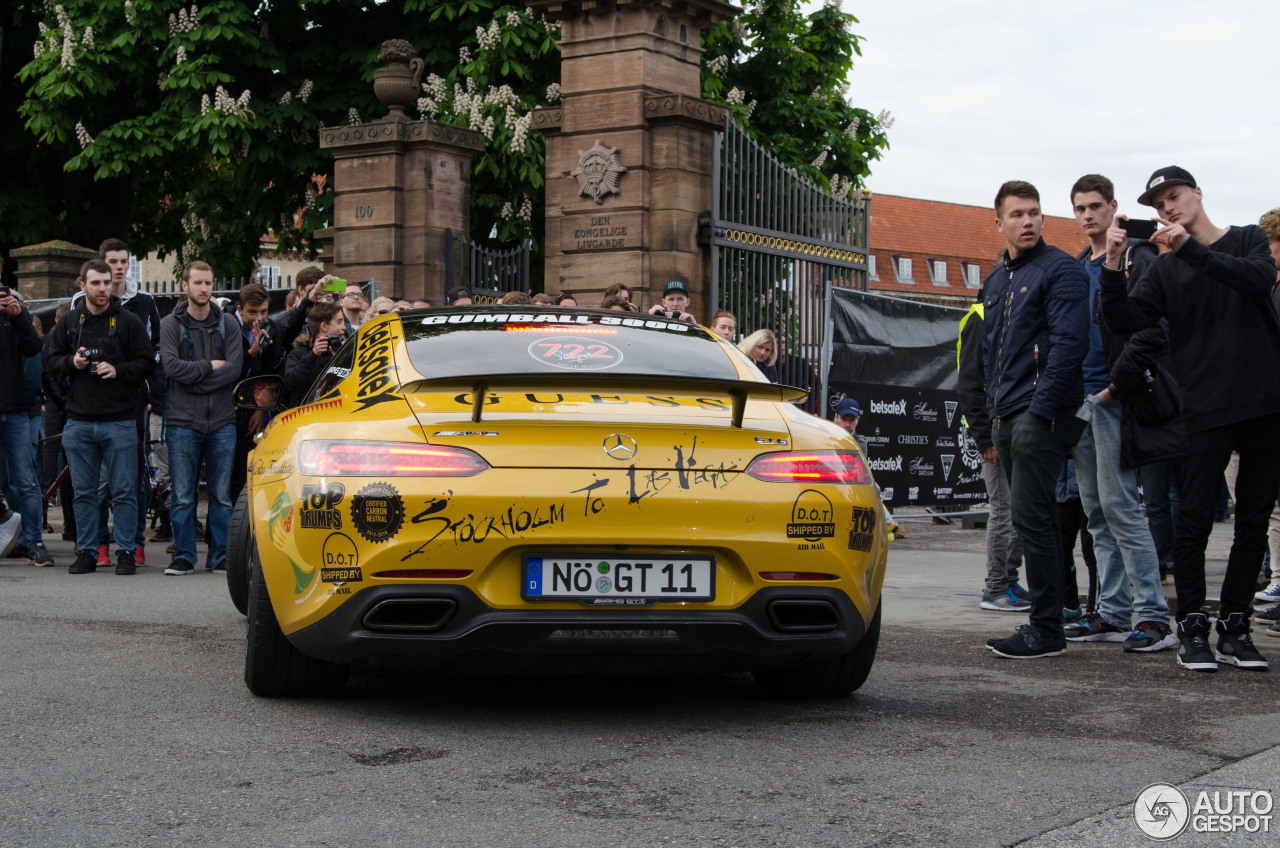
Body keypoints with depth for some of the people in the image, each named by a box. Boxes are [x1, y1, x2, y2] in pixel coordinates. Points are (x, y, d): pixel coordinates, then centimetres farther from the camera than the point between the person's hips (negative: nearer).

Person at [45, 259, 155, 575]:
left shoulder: (128, 321, 1)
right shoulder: (69, 322, 10)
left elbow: (147, 362, 1)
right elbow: (51, 361, 14)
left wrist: (118, 370, -14)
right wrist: (72, 362, -6)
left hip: (120, 421, -3)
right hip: (78, 421, 3)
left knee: (124, 491, 0)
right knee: (83, 492, 8)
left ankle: (126, 552, 7)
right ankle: (86, 552, 16)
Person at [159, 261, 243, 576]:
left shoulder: (228, 325, 7)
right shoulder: (171, 325, 2)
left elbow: (234, 367, -6)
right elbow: (171, 366, -12)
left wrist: (194, 379, -11)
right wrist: (209, 366, -8)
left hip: (222, 422, 2)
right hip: (183, 421, -2)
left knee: (221, 496, 5)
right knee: (183, 497, 1)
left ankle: (220, 556, 13)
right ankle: (183, 557, 9)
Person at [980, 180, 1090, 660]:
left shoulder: (1059, 270, -7)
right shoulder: (995, 280, 19)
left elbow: (1069, 344, -15)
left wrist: (1040, 412, -19)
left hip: (1042, 414, -8)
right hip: (1009, 417, 8)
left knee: (1031, 519, -10)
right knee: (1032, 520, 11)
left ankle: (1046, 632, -6)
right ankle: (1044, 623, 17)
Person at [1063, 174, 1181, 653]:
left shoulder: (1136, 259, -6)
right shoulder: (1076, 269, 18)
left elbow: (1152, 330, -16)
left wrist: (1117, 385, -16)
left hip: (1115, 402, -8)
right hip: (1080, 402, 8)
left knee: (1119, 505, -11)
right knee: (1097, 512, 9)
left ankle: (1153, 616, -7)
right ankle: (1113, 613, 14)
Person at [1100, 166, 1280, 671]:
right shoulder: (1164, 270, 11)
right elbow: (1124, 322, -2)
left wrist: (1191, 249, -20)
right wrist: (1113, 267, -16)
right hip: (1205, 411, 0)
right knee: (1194, 521, -5)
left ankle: (1235, 629, 12)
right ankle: (1193, 629, 3)